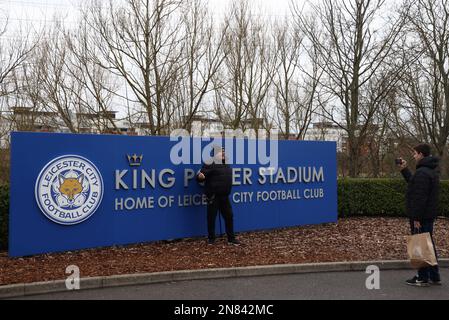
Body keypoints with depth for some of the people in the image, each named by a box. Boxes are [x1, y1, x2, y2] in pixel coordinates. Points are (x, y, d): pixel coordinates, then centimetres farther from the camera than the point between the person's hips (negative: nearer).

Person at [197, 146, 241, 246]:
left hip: (224, 196, 7)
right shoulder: (210, 164, -11)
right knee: (211, 217, 3)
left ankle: (231, 238, 20)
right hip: (213, 196, -7)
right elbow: (201, 177, -19)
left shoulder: (226, 164, 12)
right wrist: (200, 176, -38)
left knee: (229, 216, 10)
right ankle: (211, 238, 18)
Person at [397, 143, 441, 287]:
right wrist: (404, 170, 23)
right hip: (429, 215, 10)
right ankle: (434, 276, 25)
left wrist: (416, 218, -22)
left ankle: (423, 278, 7)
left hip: (421, 216, -10)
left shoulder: (422, 173, -21)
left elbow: (419, 198, -24)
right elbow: (413, 182, 24)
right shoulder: (432, 170, 12)